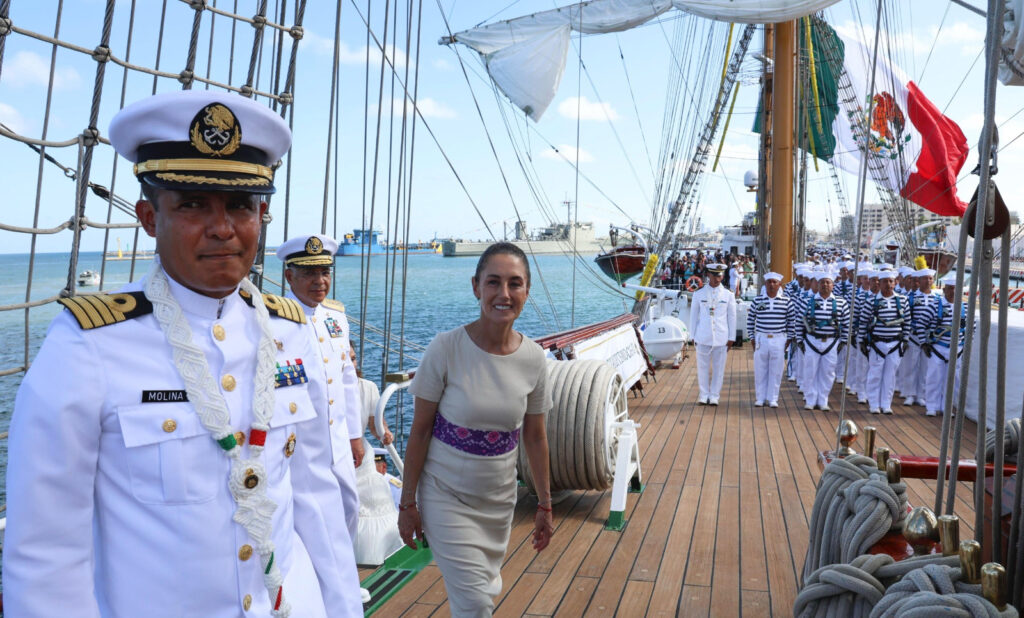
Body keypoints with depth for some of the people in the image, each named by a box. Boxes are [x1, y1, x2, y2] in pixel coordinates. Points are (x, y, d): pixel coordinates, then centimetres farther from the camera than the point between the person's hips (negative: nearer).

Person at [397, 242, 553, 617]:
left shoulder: (534, 358, -7)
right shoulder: (446, 349, -18)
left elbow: (535, 436, 3)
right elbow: (419, 431, -11)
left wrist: (544, 504, 9)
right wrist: (408, 503, -8)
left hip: (499, 498, 4)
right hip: (446, 496, -4)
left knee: (484, 588, 16)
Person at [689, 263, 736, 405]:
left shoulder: (728, 295, 5)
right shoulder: (698, 294, 5)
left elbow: (732, 317, 8)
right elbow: (694, 316, 9)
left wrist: (731, 338, 5)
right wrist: (693, 336, 6)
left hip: (721, 337, 0)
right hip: (703, 337, 0)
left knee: (718, 367, 3)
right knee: (703, 367, 4)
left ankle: (714, 396, 13)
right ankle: (704, 395, 15)